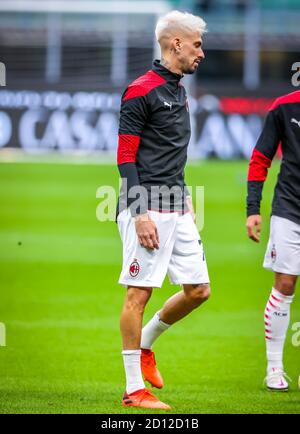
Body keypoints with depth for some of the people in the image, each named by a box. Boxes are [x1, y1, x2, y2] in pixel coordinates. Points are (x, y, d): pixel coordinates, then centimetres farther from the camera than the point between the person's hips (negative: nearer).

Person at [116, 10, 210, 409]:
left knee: (198, 290, 6)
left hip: (177, 208, 9)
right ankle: (134, 390, -1)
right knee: (139, 293, -5)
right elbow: (125, 156, -12)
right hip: (147, 205, -9)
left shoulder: (178, 91, 17)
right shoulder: (141, 92, -10)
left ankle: (144, 345, 27)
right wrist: (139, 214, -18)